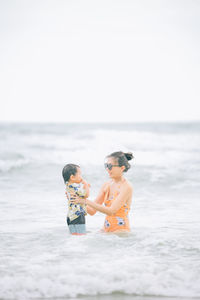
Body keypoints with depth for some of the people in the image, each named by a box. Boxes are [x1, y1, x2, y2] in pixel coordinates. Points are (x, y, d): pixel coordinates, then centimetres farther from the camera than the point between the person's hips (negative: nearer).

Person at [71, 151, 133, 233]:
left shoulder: (126, 186, -11)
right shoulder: (106, 185, 10)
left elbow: (111, 211, -20)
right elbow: (92, 211, 11)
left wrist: (86, 201, -23)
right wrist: (77, 199, -5)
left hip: (121, 231, -7)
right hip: (106, 229, 7)